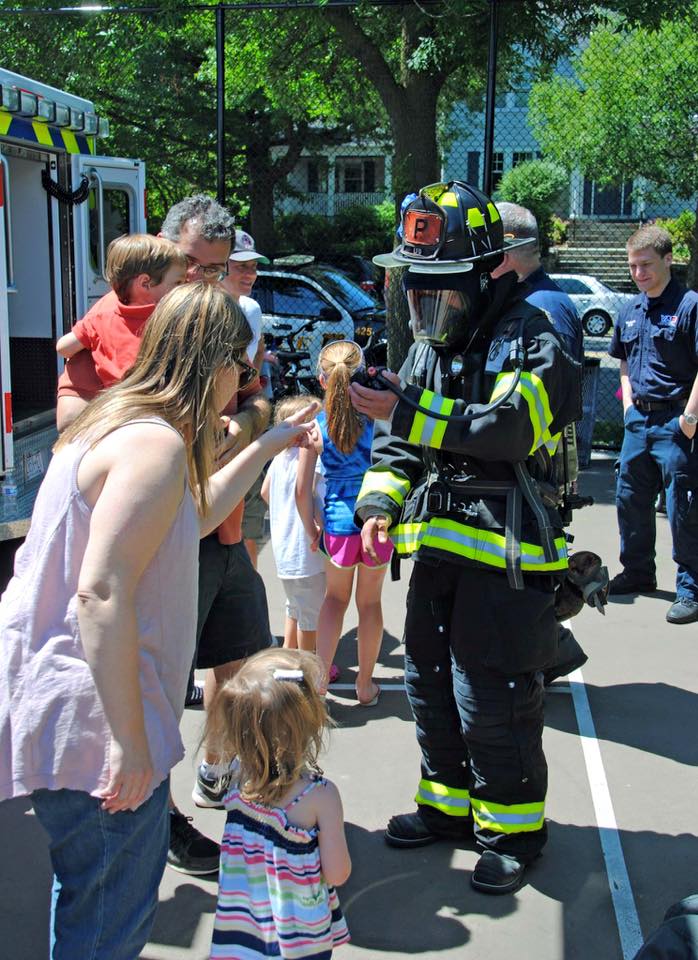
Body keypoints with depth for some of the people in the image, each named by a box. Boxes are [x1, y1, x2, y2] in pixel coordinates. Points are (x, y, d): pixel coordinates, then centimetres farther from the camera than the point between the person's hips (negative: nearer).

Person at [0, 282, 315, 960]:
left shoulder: (119, 419, 11)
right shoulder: (156, 442, -21)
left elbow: (191, 517, 26)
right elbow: (102, 592, -29)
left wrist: (266, 448, 28)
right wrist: (130, 741, -26)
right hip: (90, 721, -11)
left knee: (91, 893, 27)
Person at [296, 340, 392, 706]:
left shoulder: (315, 427, -9)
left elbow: (302, 490, -6)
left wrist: (311, 531, 6)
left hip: (337, 523, 0)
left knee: (335, 597, 23)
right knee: (370, 602, 17)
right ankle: (365, 685, 27)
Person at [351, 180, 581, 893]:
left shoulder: (531, 341, -12)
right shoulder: (426, 347, 12)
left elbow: (509, 428, -28)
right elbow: (396, 447, 15)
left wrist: (408, 415, -26)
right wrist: (380, 503, -3)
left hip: (506, 552, -8)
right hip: (438, 547, 8)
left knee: (491, 701, -1)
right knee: (430, 686, 18)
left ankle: (512, 828, 20)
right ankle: (448, 805, 38)